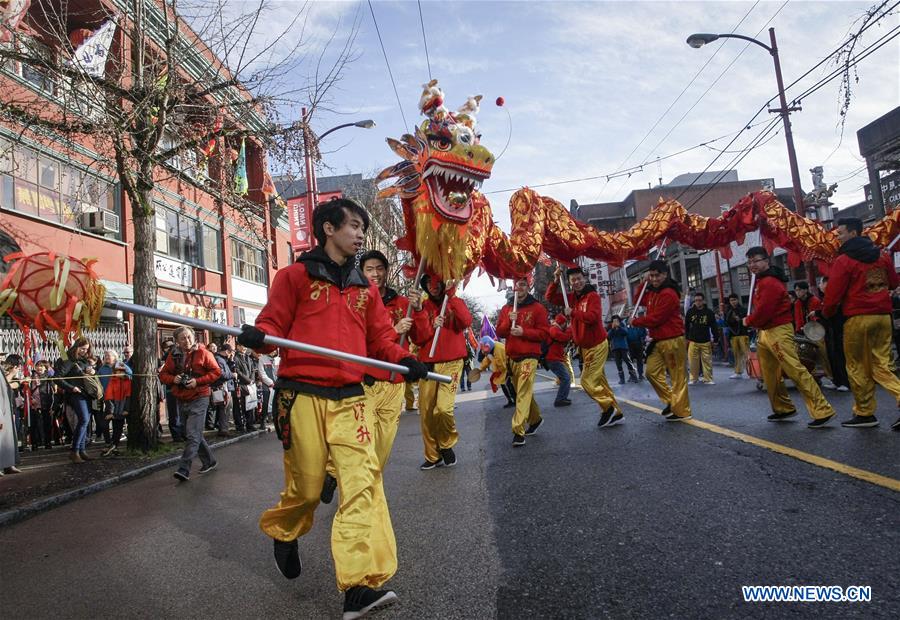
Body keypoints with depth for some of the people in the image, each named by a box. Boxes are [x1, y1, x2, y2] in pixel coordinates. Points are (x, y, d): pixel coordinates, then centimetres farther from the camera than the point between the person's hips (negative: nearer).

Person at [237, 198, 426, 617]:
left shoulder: (364, 288, 17)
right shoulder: (295, 276, 5)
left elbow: (380, 339, 15)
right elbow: (274, 324, 2)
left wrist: (402, 360, -4)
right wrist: (258, 337, -21)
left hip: (349, 397, 4)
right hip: (303, 396, -3)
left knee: (362, 481, -10)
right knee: (306, 488, 6)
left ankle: (362, 586, -8)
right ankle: (283, 533, 40)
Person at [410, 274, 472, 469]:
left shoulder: (455, 303, 6)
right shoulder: (422, 306, 8)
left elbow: (467, 322, -16)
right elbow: (417, 339, -2)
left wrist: (451, 295, -19)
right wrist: (419, 312, -15)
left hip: (452, 363, -2)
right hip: (428, 364, 2)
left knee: (443, 408, -18)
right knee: (426, 412, 1)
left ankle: (447, 444, 11)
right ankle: (433, 456, 20)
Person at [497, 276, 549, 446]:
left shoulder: (537, 308, -1)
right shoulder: (506, 309, 13)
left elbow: (544, 333, -5)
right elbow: (499, 332, 8)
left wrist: (524, 332, -16)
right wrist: (508, 321, -10)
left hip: (529, 357, -5)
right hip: (512, 357, 5)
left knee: (523, 393, -12)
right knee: (523, 392, 14)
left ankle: (518, 431, -14)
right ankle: (535, 419, 35)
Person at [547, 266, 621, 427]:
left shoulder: (593, 296, -14)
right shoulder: (572, 298, 8)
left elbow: (592, 317, -28)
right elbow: (550, 297, 9)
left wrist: (573, 312, -18)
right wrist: (556, 280, -3)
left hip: (597, 345, -8)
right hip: (585, 346, 8)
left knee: (587, 381, -9)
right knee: (600, 381, 12)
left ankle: (608, 408, 6)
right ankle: (615, 413, 19)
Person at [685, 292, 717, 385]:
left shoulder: (709, 312, 1)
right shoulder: (690, 311, 2)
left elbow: (713, 327, 4)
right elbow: (686, 326, 8)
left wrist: (714, 339, 0)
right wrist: (686, 338, 5)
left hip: (706, 341, 0)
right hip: (693, 341, 0)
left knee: (707, 360, -1)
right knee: (693, 361, 0)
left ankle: (708, 379, 7)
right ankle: (693, 378, 11)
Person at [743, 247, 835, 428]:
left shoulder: (770, 283, -16)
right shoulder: (761, 281, 17)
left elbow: (764, 311, -20)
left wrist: (748, 321, -3)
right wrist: (753, 322, 2)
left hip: (778, 332, -10)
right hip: (764, 333, 11)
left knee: (796, 371, -14)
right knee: (770, 375, 15)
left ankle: (822, 411, -12)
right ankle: (783, 409, 27)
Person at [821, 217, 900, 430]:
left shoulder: (844, 260, -10)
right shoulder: (882, 256, 11)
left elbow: (833, 293, -11)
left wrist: (827, 313, 6)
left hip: (857, 318, -6)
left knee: (858, 367, 4)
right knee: (881, 364, 10)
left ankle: (864, 413, 10)